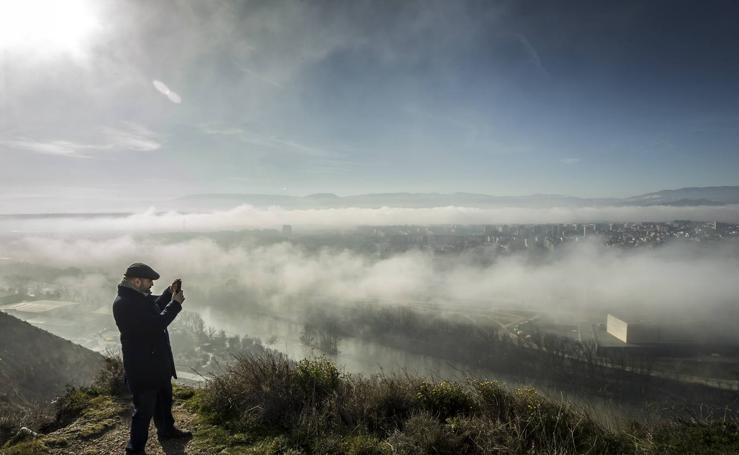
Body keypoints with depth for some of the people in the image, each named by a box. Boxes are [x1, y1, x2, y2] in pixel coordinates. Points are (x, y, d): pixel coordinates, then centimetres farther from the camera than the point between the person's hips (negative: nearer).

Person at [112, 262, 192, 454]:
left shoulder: (138, 296, 3)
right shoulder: (124, 303, -28)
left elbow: (155, 308, 22)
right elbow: (156, 324, -32)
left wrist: (170, 292, 7)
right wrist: (175, 303, -21)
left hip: (157, 360, 10)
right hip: (141, 365, -10)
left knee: (164, 397, 26)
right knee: (145, 408, 1)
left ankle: (166, 429, 47)